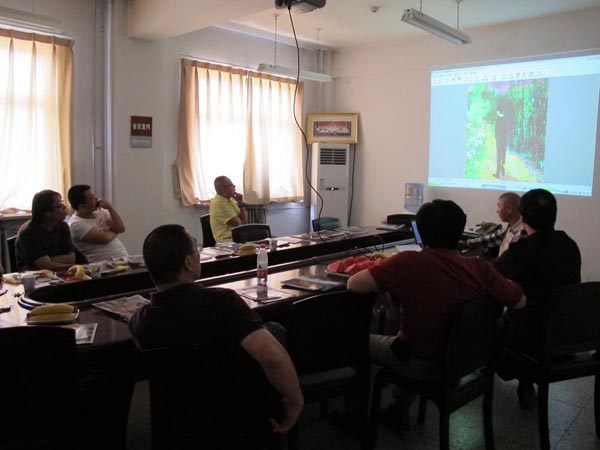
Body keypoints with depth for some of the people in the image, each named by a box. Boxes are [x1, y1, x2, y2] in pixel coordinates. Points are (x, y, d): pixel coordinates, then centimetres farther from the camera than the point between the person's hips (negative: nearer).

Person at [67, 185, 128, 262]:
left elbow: (121, 228, 4)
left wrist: (110, 208, -3)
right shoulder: (76, 224, -8)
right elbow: (105, 238, -16)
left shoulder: (101, 212, 13)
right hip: (104, 265, -7)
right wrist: (114, 231, 4)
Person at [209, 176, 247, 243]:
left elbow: (244, 222, 9)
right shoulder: (218, 203, -12)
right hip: (228, 242, -8)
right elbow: (238, 224, -15)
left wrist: (241, 204, 0)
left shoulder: (231, 199, 13)